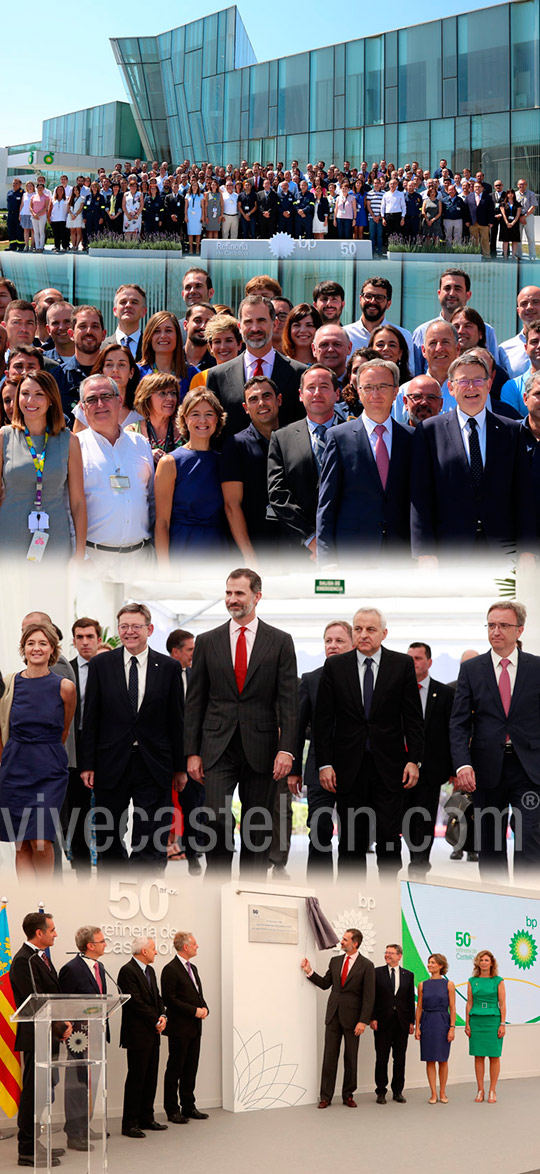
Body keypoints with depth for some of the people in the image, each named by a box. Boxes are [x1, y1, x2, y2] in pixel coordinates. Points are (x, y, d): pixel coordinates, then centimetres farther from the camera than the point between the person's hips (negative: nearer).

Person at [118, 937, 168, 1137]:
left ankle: (146, 1118, 20)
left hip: (152, 1034, 9)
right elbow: (136, 1002, -18)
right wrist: (156, 1022, -13)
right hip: (138, 1034, -9)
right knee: (136, 1078, -6)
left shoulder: (150, 970, 16)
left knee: (151, 1077, 12)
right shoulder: (127, 971, -14)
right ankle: (129, 1124, -1)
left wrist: (163, 1016, -1)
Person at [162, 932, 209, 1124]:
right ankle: (172, 1110, 4)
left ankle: (188, 1106, 19)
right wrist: (194, 1011, -17)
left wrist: (204, 1008, 1)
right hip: (179, 1028, -8)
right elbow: (169, 999, -16)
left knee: (191, 1068, 12)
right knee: (175, 1069, -1)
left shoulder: (192, 968, 16)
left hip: (195, 1028, 8)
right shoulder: (170, 970, -11)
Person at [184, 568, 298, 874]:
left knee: (258, 829, 5)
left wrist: (286, 749, -11)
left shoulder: (280, 642, 3)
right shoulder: (208, 641, 7)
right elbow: (195, 701, 8)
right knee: (216, 818, -14)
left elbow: (289, 700, -1)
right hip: (218, 747, 0)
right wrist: (192, 752, 2)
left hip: (260, 749, 0)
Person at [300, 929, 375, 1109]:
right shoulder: (335, 961, 10)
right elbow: (325, 984, 17)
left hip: (352, 1018, -4)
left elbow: (368, 996, -9)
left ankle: (348, 1095, 15)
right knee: (329, 1057, 2)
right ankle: (325, 1097, 5)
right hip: (333, 1016, 4)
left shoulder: (366, 966, -6)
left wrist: (363, 1021, -14)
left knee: (351, 1058, 5)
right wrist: (310, 972, 4)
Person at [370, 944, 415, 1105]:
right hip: (383, 1022, -2)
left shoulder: (408, 975, 9)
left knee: (400, 1058, 6)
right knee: (382, 1058, 1)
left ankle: (398, 1091, 14)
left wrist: (411, 1022, 3)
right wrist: (372, 1018, -7)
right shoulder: (377, 972, 3)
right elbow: (372, 997, 0)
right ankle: (381, 1092, 8)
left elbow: (411, 999, 8)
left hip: (402, 1023, 2)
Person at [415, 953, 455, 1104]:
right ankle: (433, 1094, 7)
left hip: (442, 1023, -2)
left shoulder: (448, 984, 0)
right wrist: (417, 1027, 0)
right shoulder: (423, 985, 6)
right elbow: (419, 1007, 7)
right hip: (427, 1023, 2)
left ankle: (442, 1093, 14)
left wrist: (452, 1028, -8)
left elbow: (452, 1008, -2)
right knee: (430, 1060, 2)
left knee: (442, 1060, 3)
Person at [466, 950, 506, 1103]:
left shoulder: (498, 981, 2)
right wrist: (467, 1024, 3)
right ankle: (480, 1090, 9)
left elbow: (502, 1004, 0)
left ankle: (492, 1091, 6)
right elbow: (469, 1003, 9)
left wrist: (502, 1024, -6)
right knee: (478, 1056, 2)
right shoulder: (472, 981, 8)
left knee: (494, 1056, -1)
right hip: (476, 1021, 2)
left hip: (493, 1021, -2)